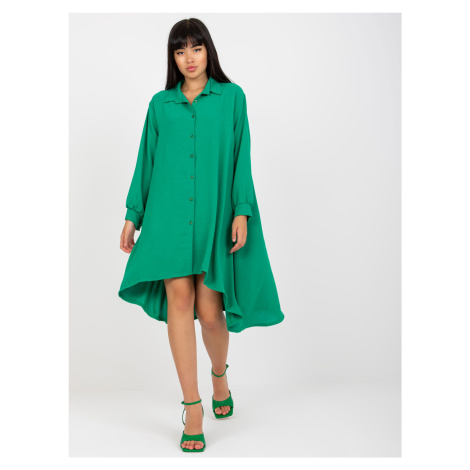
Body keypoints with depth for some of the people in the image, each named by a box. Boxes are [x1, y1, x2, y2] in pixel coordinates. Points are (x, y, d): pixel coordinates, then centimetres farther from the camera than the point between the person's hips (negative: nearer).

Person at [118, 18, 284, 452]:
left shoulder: (232, 97, 7)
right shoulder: (160, 104, 12)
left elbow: (241, 158, 2)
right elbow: (146, 161, 14)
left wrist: (241, 212, -8)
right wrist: (133, 215, 10)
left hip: (215, 216, -1)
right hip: (170, 215, 2)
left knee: (210, 311, -1)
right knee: (179, 298, -10)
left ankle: (220, 374, 32)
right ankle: (193, 406, 1)